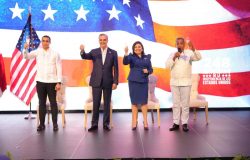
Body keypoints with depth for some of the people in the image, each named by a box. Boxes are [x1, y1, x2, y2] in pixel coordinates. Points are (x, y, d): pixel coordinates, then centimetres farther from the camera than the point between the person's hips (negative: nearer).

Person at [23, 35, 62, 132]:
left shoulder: (55, 54, -1)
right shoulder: (37, 52, 4)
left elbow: (59, 69, -2)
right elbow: (26, 57, -4)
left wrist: (59, 82, -9)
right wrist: (26, 49, -26)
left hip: (52, 82, -2)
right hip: (40, 81, 2)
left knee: (53, 103, 2)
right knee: (41, 103, 7)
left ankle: (55, 124, 9)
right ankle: (41, 124, 13)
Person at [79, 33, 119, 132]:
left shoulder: (113, 53, 3)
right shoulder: (94, 52, 5)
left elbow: (115, 69, 1)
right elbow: (85, 57, -12)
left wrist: (115, 82, -4)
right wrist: (82, 51, -35)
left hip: (108, 82, 0)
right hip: (96, 82, 0)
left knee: (107, 104, 6)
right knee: (96, 103, 3)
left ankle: (106, 124, 16)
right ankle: (94, 124, 12)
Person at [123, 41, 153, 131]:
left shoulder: (147, 58, 10)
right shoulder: (131, 56, 2)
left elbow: (151, 69, 11)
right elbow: (125, 62, -18)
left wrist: (147, 71, -11)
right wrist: (126, 53, -34)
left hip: (144, 81, 2)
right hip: (133, 81, -2)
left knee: (144, 101, 1)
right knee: (134, 101, 3)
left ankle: (145, 121, 8)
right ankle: (134, 122, 9)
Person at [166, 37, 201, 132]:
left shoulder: (189, 53, -1)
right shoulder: (172, 54, 8)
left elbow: (199, 57, -18)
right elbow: (167, 65, -4)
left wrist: (193, 49, -35)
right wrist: (174, 58, -19)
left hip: (185, 82, -3)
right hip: (174, 82, 3)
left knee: (185, 104, 1)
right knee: (176, 104, 7)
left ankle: (184, 123, 6)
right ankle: (176, 123, 11)